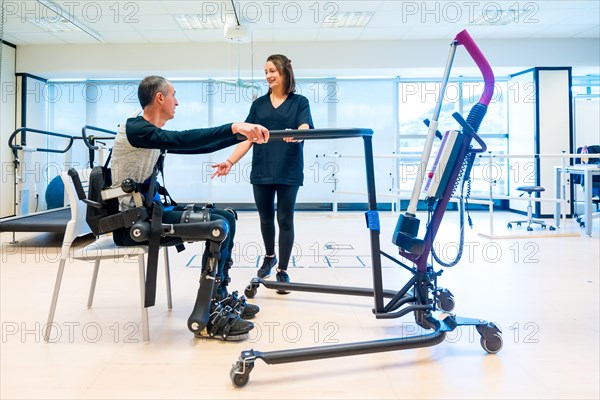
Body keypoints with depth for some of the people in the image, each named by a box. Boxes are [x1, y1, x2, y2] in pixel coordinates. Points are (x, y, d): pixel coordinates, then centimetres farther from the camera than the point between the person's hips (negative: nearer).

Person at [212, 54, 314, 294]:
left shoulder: (300, 102, 3)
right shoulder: (259, 104, 11)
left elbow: (304, 129, -14)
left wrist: (295, 135, -38)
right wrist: (230, 161, -5)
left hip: (289, 171, -3)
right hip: (261, 171, 3)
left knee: (285, 220, 1)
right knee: (265, 218, 14)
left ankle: (283, 270, 13)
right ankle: (269, 257, 38)